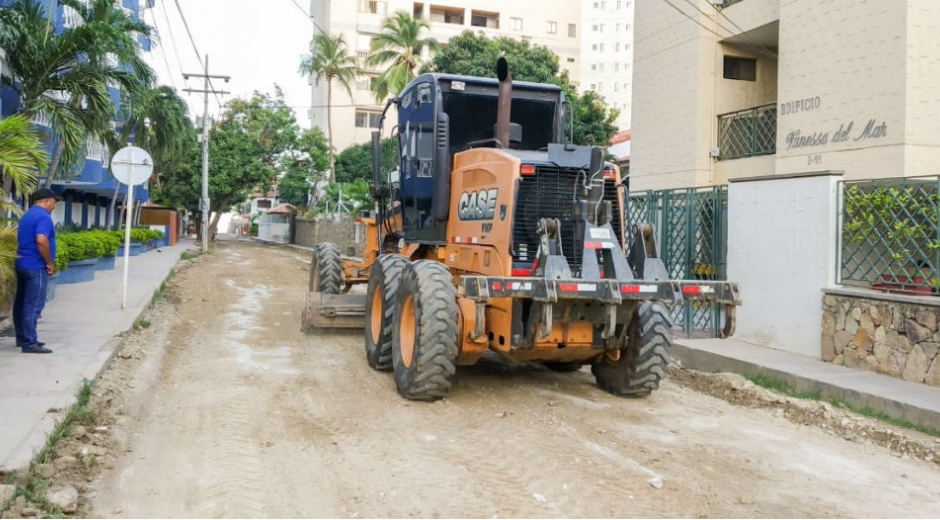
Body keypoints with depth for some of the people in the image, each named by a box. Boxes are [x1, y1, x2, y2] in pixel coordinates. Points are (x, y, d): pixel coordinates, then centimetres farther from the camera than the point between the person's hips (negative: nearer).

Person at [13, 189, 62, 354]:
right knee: (33, 305, -8)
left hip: (22, 264, 10)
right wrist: (50, 263, -15)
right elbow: (41, 241, -27)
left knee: (21, 303, 13)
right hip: (36, 267, -10)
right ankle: (29, 343, -8)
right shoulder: (43, 216, -14)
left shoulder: (26, 216, 18)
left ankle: (22, 338, 22)